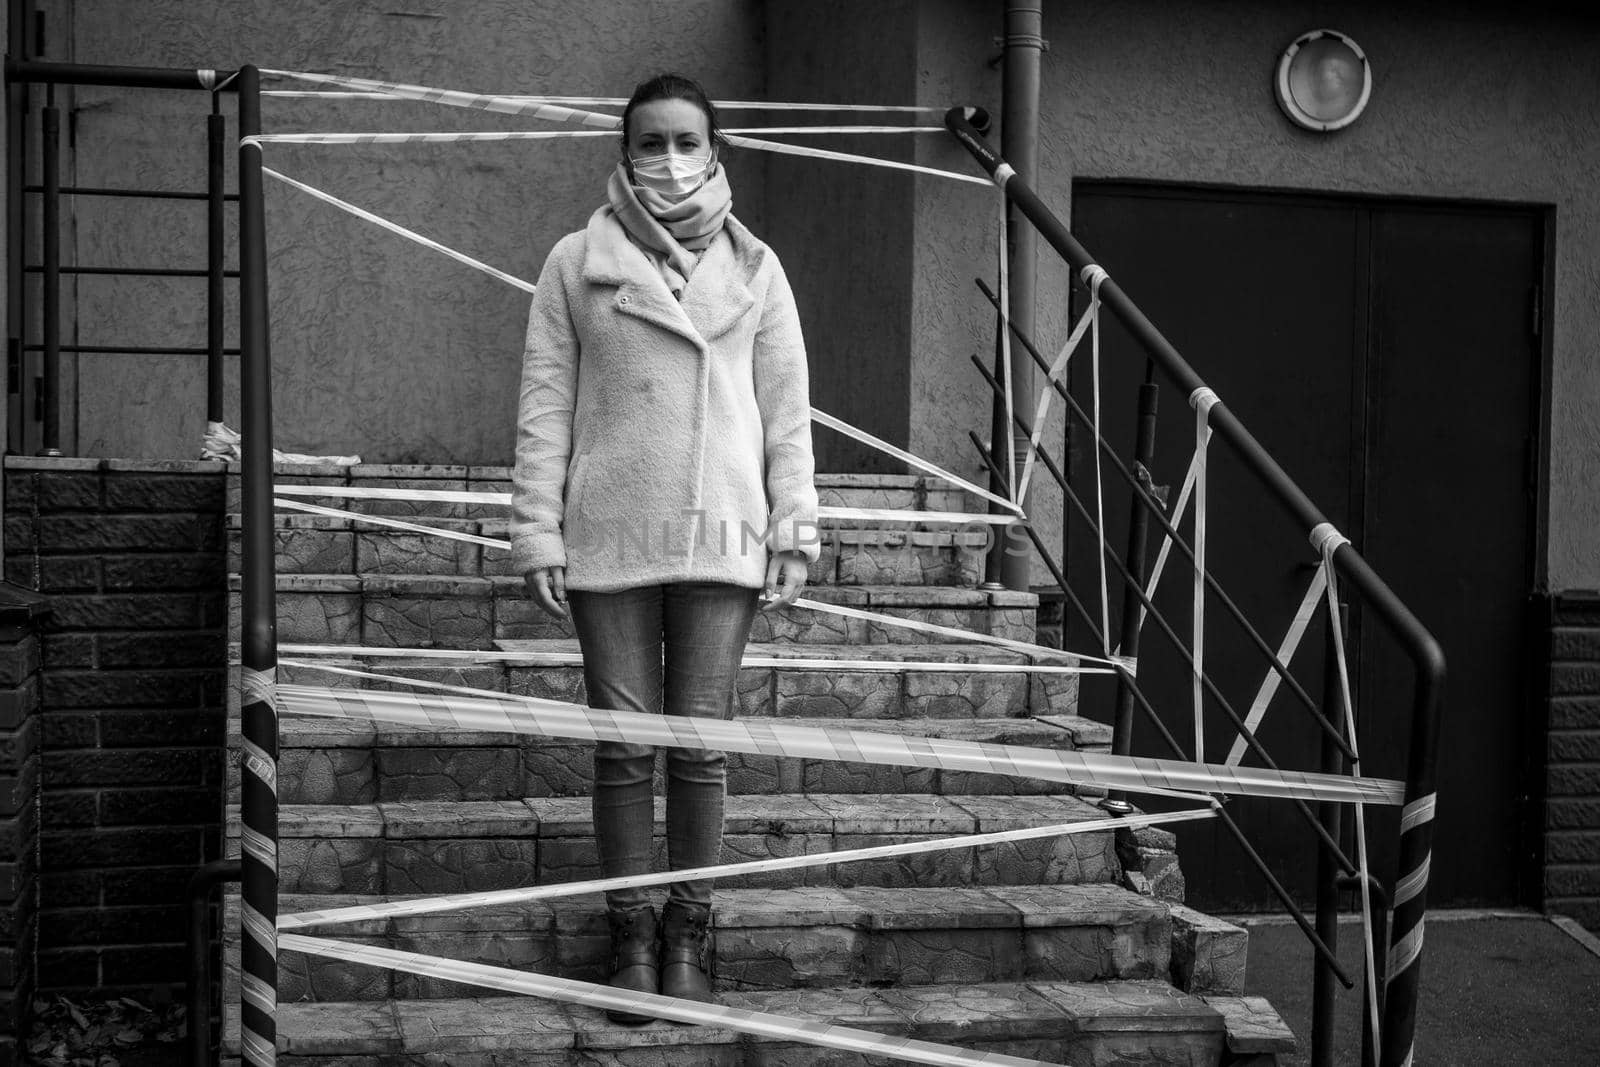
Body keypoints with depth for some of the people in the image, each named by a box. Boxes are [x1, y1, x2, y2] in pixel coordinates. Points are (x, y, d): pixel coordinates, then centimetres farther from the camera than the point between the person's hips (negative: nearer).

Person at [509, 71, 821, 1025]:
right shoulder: (578, 263, 5)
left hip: (721, 534, 1)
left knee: (700, 746, 3)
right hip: (609, 538, 0)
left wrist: (796, 531, 2)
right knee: (625, 745, 3)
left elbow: (787, 408, 8)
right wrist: (538, 532, -4)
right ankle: (631, 936, 14)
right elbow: (545, 404, 3)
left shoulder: (754, 267, 8)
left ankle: (688, 936, 15)